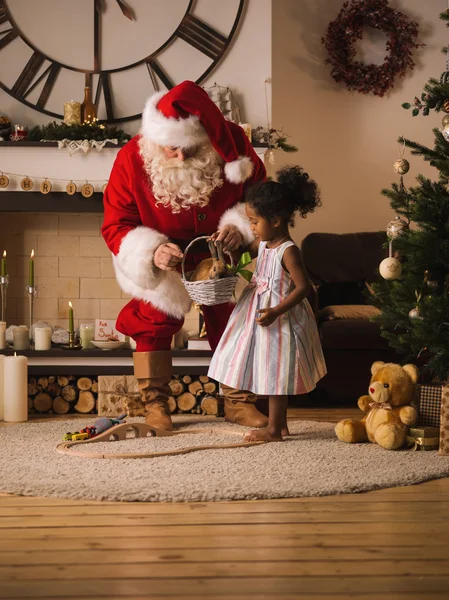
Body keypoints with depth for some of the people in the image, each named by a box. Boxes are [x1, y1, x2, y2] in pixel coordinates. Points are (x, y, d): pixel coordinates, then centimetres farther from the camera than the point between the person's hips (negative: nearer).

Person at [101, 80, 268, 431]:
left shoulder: (232, 142, -23)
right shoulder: (132, 159, -27)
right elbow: (115, 226, -20)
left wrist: (241, 226, -25)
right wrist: (150, 252, -38)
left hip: (222, 254, 2)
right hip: (161, 261, -2)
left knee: (231, 322, 5)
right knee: (155, 321, -8)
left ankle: (238, 401, 19)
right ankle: (155, 404, 5)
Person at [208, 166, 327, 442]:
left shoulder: (288, 251, -22)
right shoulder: (263, 242, 4)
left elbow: (303, 287, -24)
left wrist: (276, 311, -28)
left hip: (280, 318, -9)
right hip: (261, 311, 9)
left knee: (276, 374, 1)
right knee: (274, 374, 17)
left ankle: (274, 429, 11)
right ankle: (281, 423, 28)